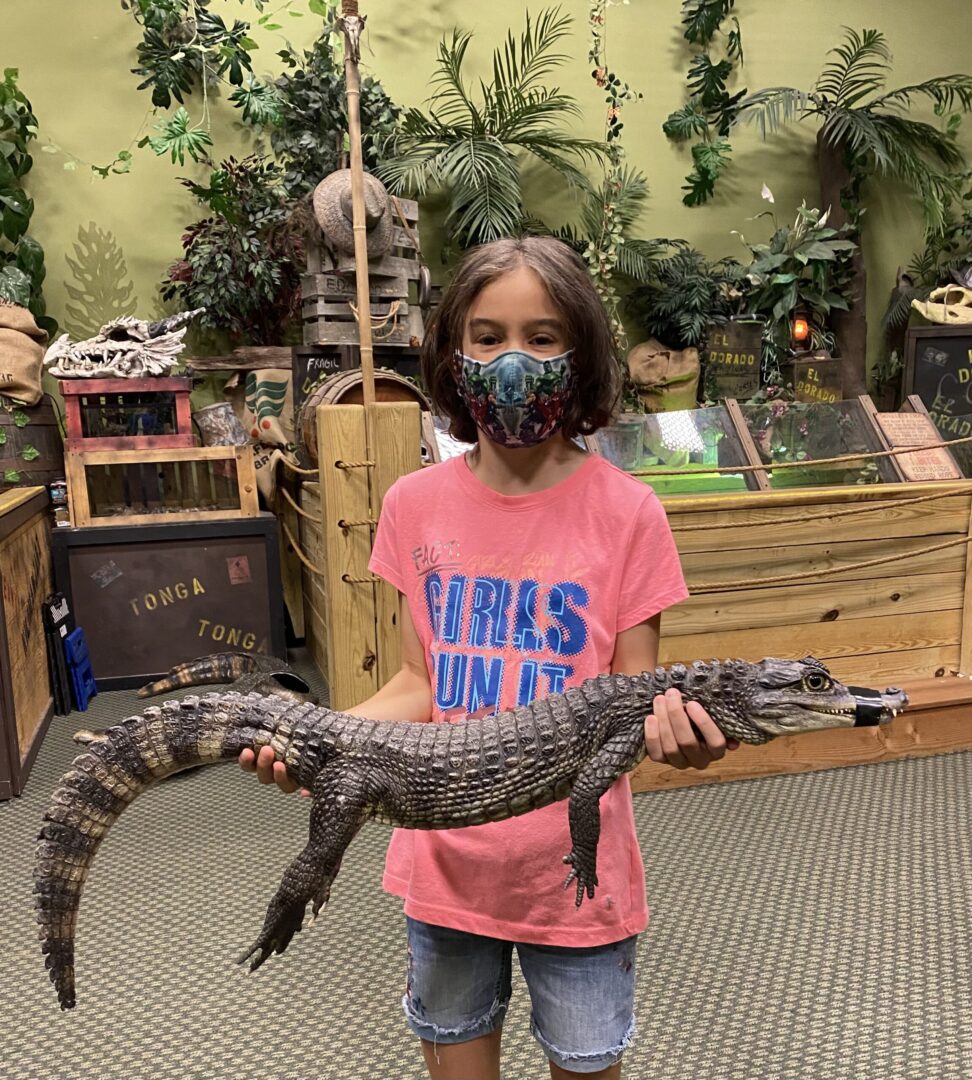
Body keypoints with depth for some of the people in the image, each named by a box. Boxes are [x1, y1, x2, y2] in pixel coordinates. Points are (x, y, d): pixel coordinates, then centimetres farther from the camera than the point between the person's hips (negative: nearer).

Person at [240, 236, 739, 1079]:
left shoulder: (624, 512, -13)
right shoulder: (416, 505, -4)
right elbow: (422, 683, 2)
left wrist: (666, 722, -30)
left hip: (575, 865, -2)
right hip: (445, 859, 3)